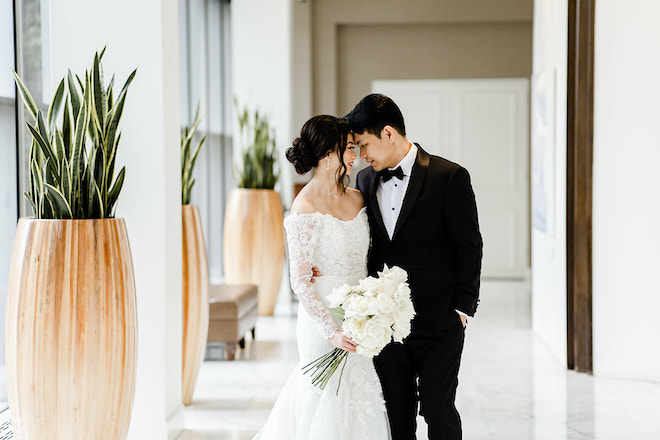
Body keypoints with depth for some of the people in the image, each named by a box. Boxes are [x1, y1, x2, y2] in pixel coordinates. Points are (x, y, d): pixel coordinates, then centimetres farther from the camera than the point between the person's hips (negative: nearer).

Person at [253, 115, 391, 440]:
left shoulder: (357, 199, 6)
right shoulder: (305, 208, -14)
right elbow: (300, 281, -16)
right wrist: (332, 331, -22)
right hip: (323, 320, -6)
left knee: (360, 396, 11)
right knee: (331, 398, 1)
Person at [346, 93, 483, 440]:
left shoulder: (449, 177, -8)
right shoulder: (365, 180, 8)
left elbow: (469, 248, -6)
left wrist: (462, 309, -7)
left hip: (438, 322, -5)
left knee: (438, 411, 2)